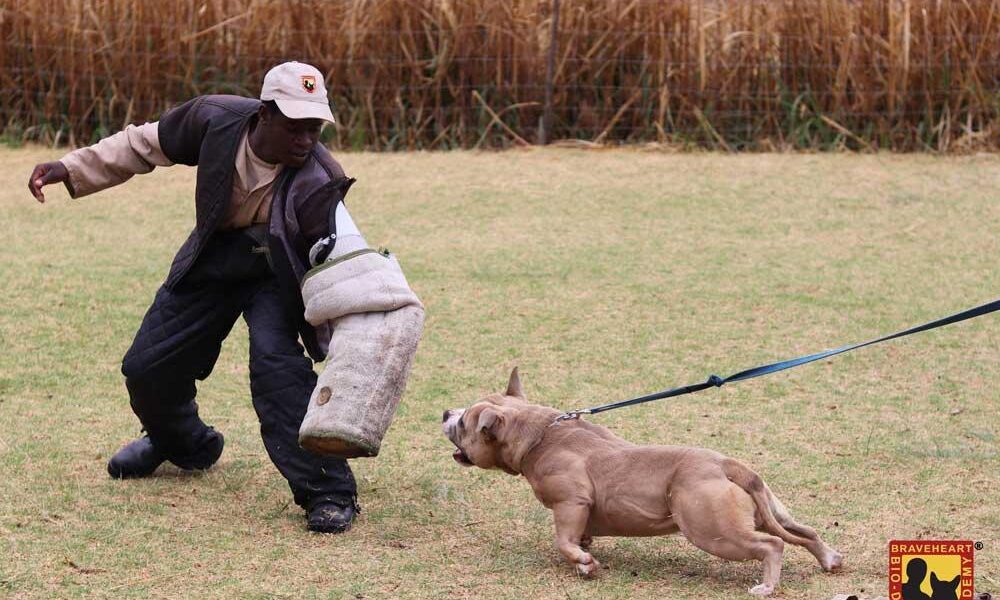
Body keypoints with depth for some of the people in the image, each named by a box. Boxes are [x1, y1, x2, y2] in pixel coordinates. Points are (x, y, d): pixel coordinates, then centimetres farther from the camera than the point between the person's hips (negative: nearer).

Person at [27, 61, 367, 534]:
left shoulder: (317, 184, -34)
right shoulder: (214, 120, -25)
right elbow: (147, 144, -6)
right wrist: (71, 168, -8)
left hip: (279, 271, -4)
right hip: (212, 260, 5)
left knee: (275, 362, -31)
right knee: (147, 368, 10)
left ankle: (327, 493, -24)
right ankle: (184, 445, 44)